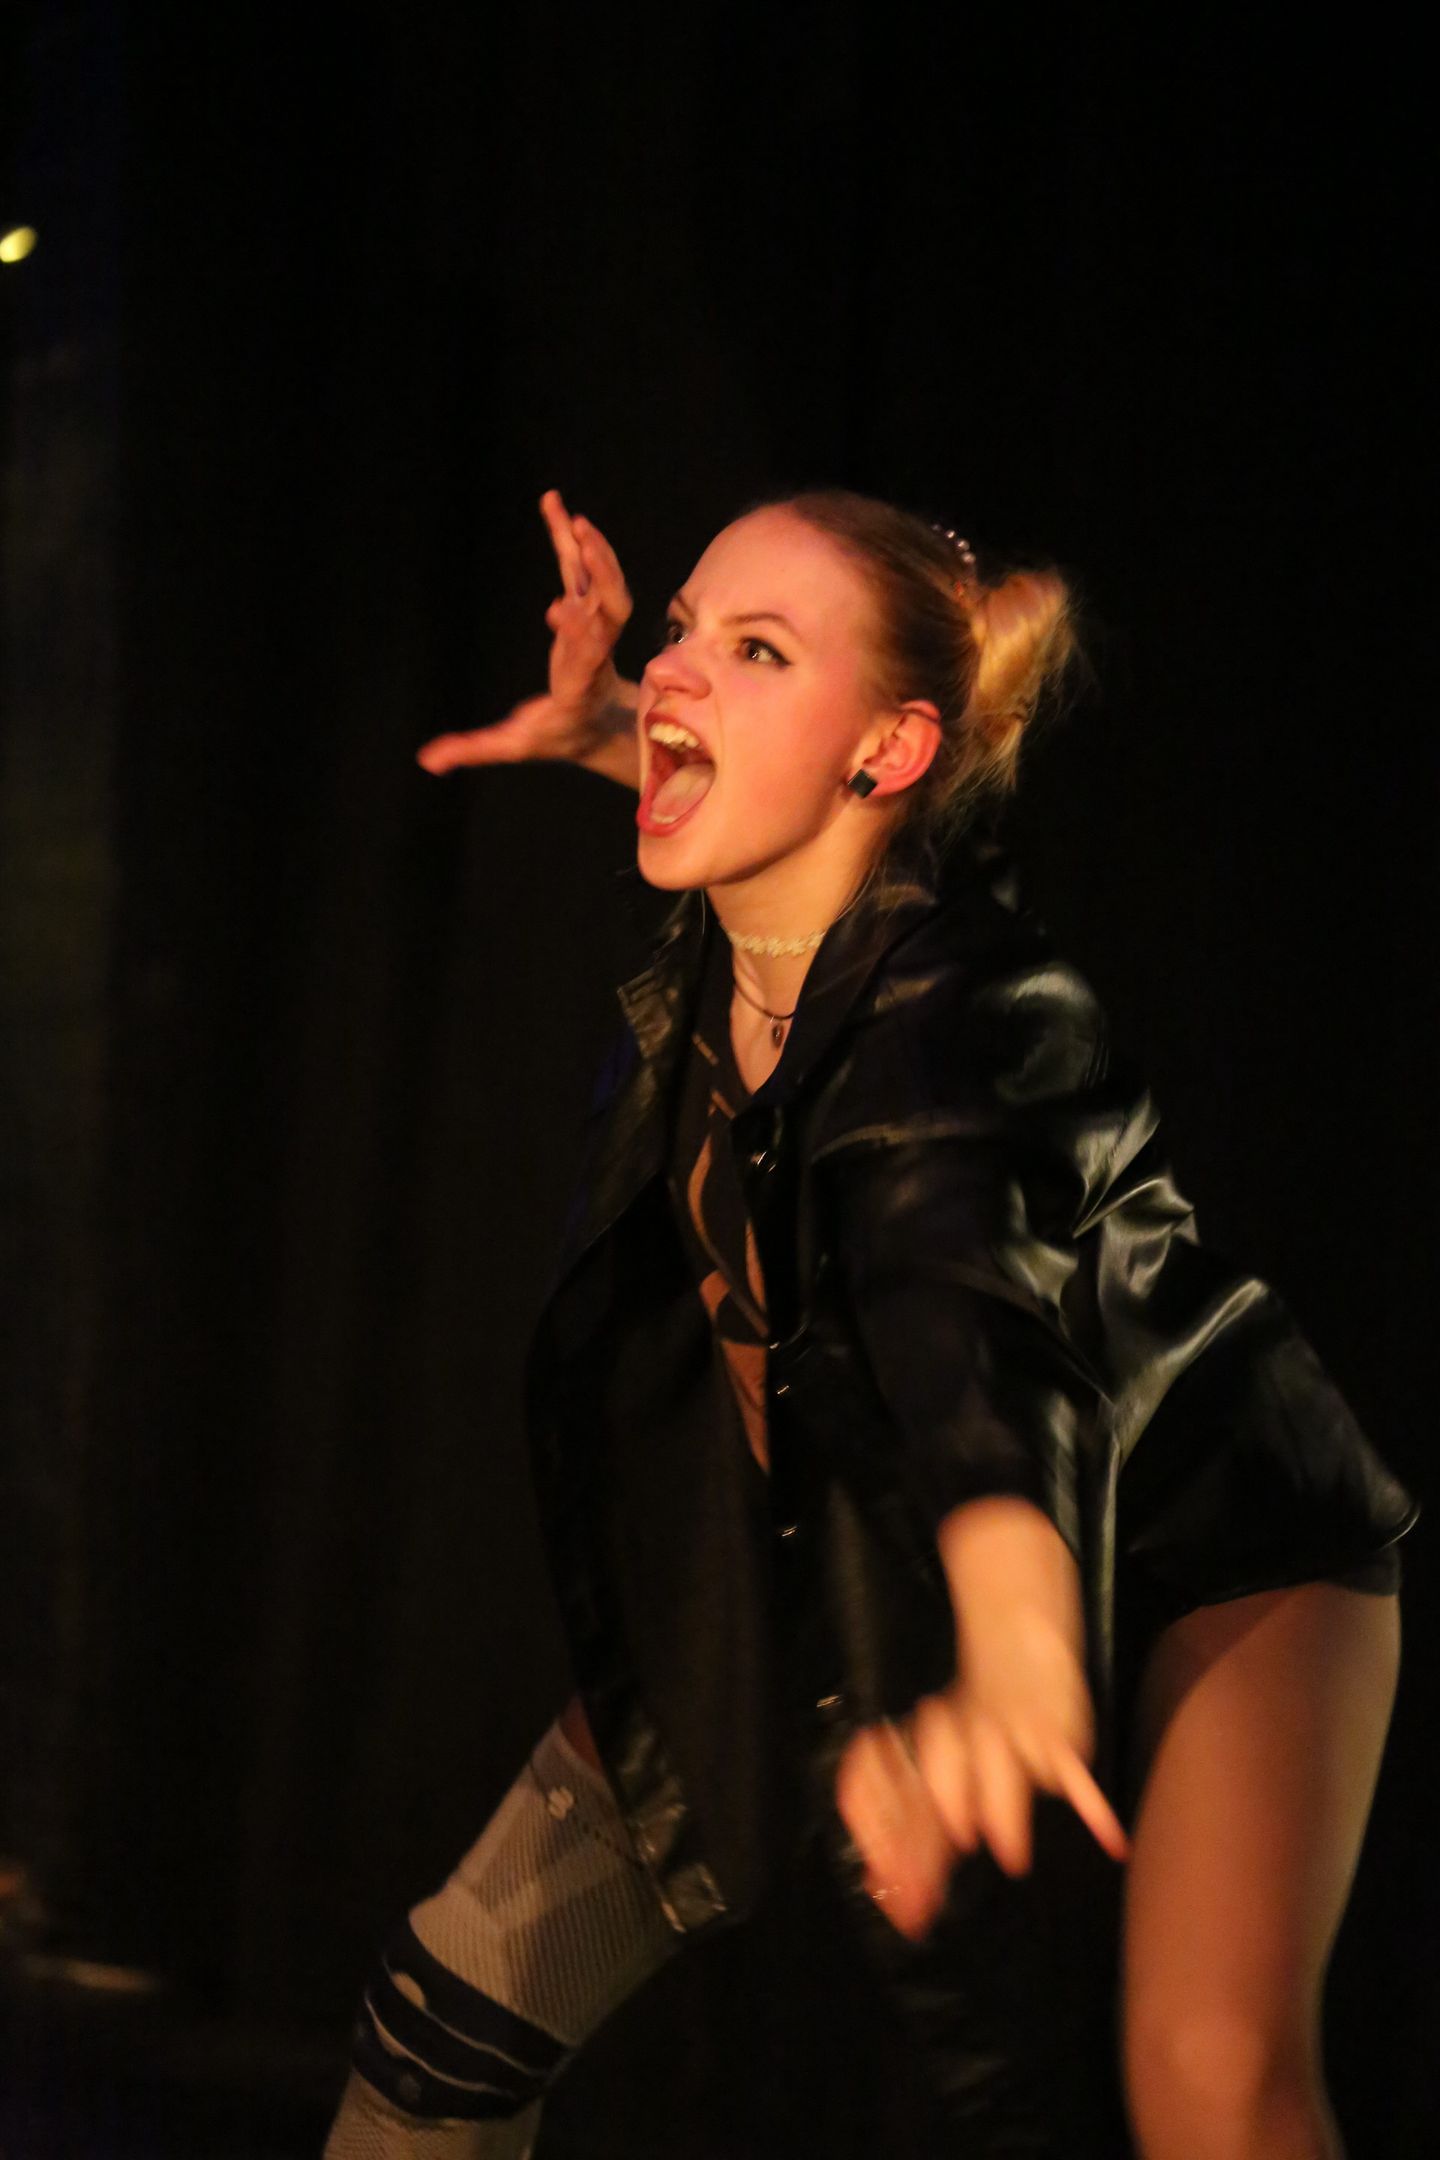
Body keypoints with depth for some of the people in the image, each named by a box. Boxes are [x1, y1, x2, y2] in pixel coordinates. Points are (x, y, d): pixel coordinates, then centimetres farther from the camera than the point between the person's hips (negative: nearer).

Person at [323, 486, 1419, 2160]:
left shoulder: (963, 1004, -34)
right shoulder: (720, 944, -13)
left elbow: (972, 1281, -56)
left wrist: (1009, 1655, -74)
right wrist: (597, 732, -6)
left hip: (1204, 1533, -7)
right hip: (832, 1549, 7)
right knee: (452, 2016, -3)